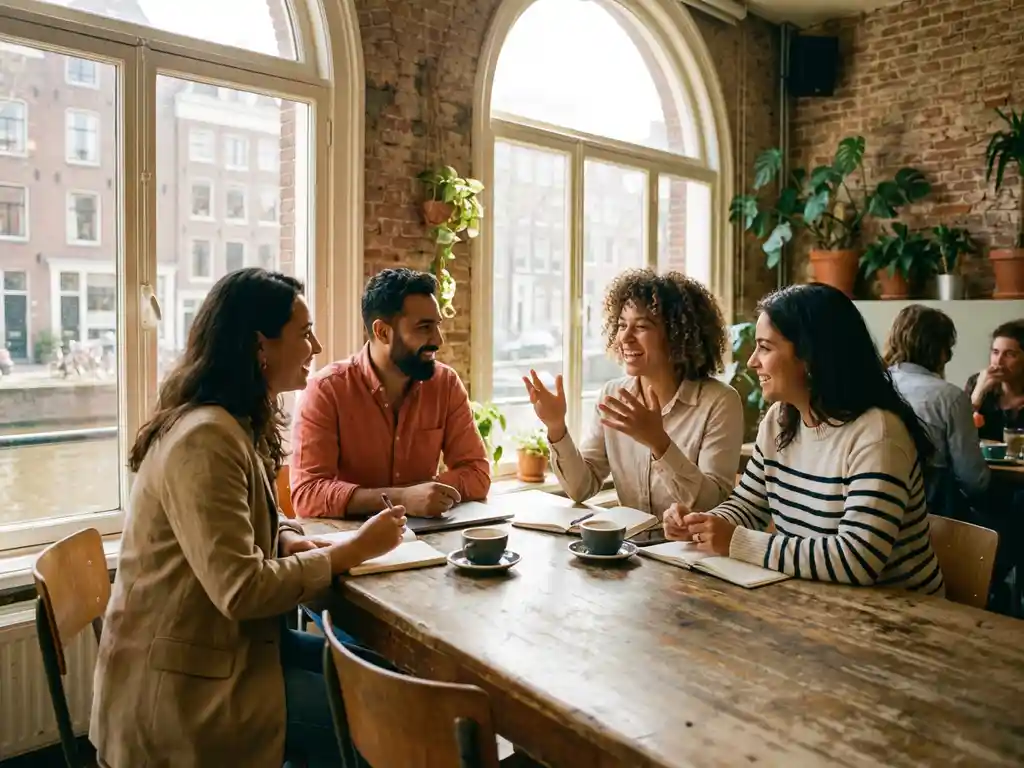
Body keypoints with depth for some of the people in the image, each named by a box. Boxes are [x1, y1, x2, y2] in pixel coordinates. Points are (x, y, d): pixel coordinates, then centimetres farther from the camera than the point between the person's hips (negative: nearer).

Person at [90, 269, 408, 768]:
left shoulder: (236, 425, 6)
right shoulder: (205, 438, -26)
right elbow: (243, 590, -29)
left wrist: (289, 540, -6)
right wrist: (352, 552, -20)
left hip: (220, 642, 9)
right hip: (181, 683, -9)